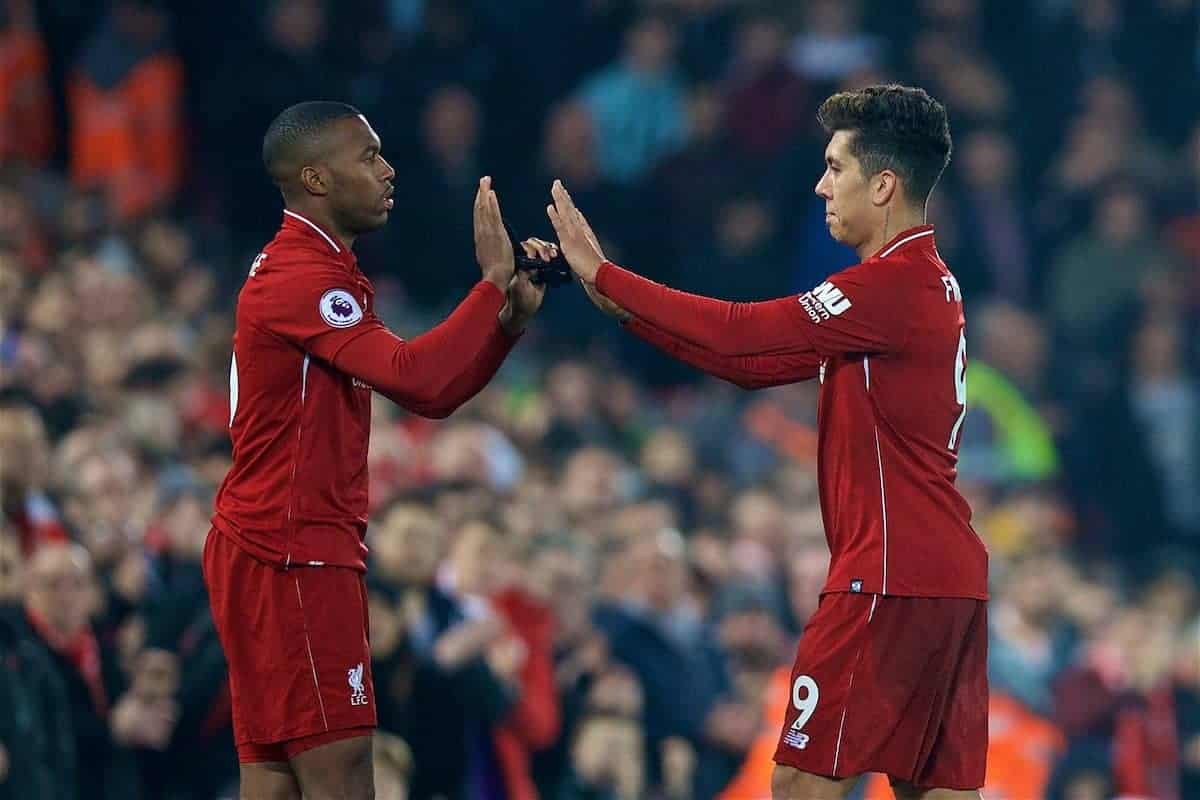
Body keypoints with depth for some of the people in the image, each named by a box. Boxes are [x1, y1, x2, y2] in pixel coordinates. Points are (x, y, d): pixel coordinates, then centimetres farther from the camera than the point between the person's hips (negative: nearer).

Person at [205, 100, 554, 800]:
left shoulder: (327, 272, 20)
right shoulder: (300, 279, -14)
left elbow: (430, 394, 18)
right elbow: (415, 377, -27)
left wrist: (512, 317, 5)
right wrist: (493, 281, -19)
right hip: (291, 558, -10)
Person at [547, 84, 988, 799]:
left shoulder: (893, 286, -14)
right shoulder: (930, 284, 17)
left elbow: (741, 334, -16)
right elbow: (759, 362, 17)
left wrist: (604, 276, -7)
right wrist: (626, 306, 12)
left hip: (890, 576, -10)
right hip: (952, 577, 10)